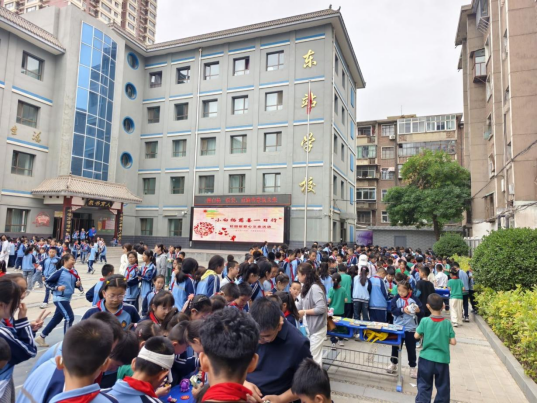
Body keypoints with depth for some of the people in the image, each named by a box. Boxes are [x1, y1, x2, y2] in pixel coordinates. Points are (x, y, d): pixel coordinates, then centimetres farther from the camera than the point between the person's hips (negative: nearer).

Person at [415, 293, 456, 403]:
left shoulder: (425, 321, -12)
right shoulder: (447, 323, -9)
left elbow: (416, 336, -9)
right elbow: (453, 342, -8)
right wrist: (444, 338, 10)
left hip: (426, 358, -1)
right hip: (442, 359, 1)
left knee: (424, 385, 11)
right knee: (443, 387, 17)